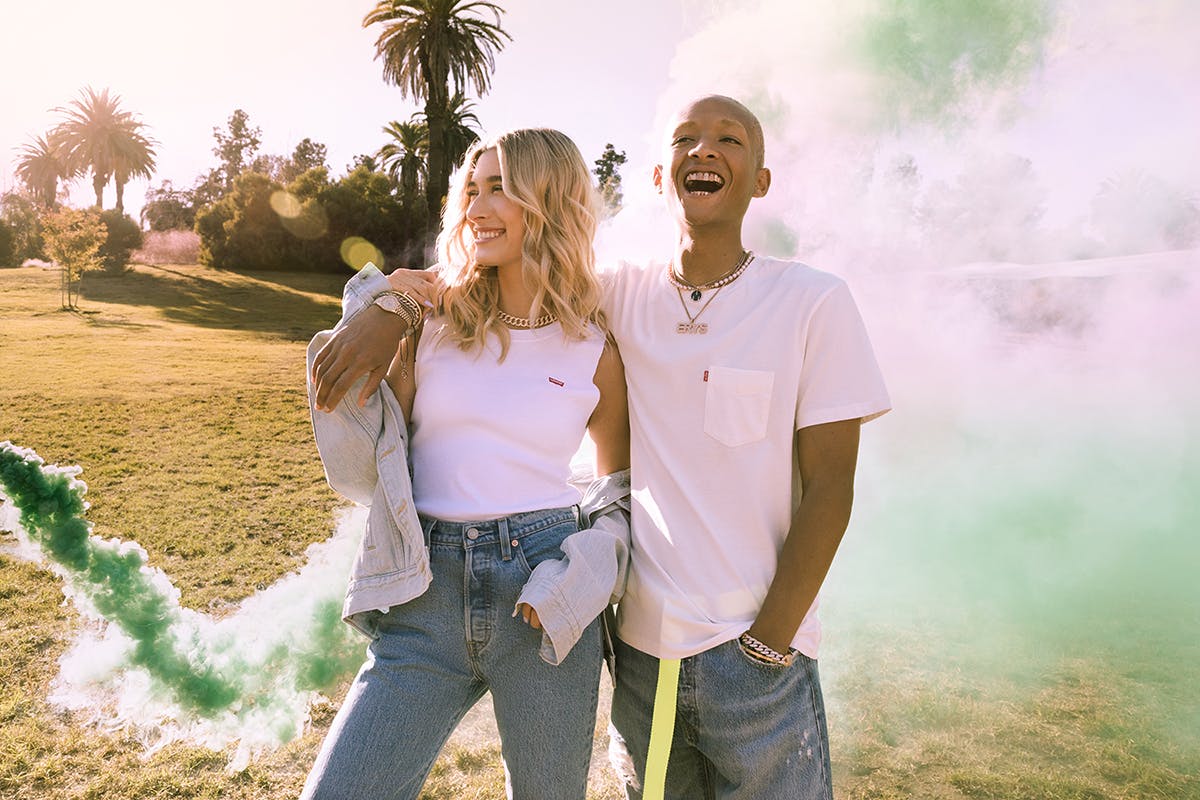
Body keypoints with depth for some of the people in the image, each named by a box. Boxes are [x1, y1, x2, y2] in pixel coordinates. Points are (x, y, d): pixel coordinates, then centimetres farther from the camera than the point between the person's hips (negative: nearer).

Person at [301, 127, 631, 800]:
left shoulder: (596, 352, 2)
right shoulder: (432, 317, 4)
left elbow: (621, 480, 14)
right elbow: (364, 471, 2)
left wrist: (594, 559, -6)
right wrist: (373, 324, -5)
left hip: (541, 600, 0)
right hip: (427, 604, 1)